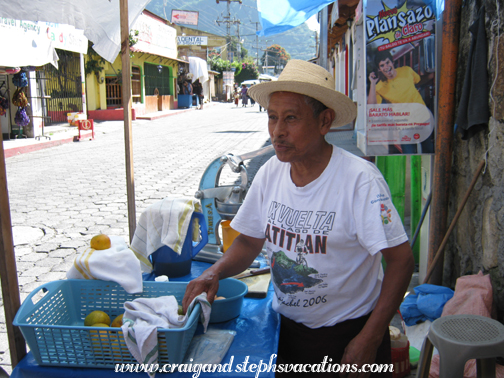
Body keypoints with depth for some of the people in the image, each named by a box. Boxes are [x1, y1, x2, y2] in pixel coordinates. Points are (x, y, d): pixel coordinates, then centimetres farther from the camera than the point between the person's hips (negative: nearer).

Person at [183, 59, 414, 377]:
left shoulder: (360, 180, -22)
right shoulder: (270, 173, -6)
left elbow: (401, 260, -19)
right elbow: (249, 242, 4)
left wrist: (369, 340, -20)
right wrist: (215, 272, -14)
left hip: (348, 334, -4)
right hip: (286, 326, 5)